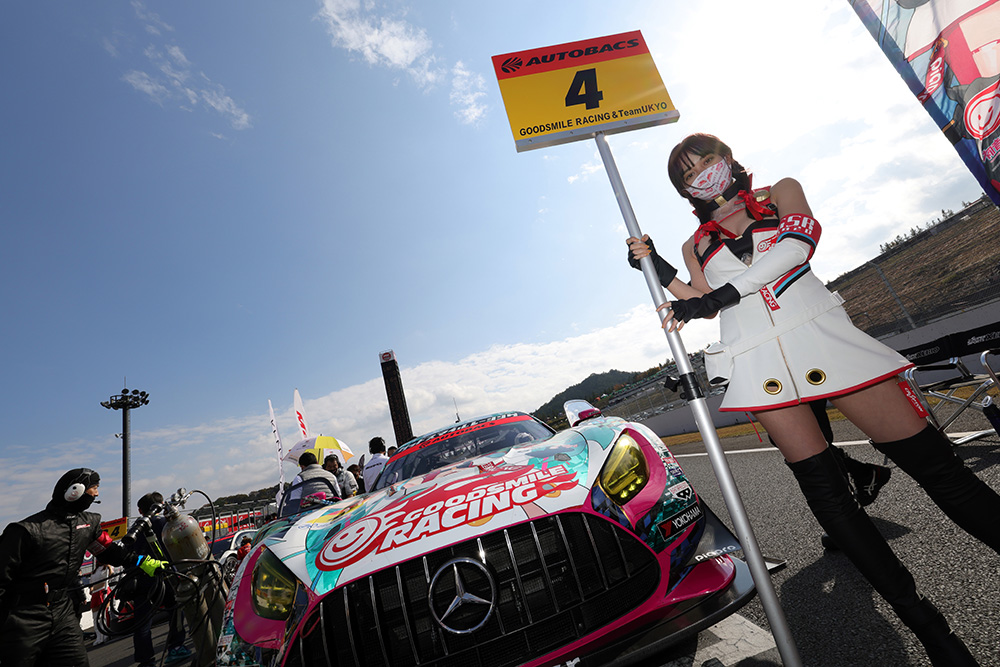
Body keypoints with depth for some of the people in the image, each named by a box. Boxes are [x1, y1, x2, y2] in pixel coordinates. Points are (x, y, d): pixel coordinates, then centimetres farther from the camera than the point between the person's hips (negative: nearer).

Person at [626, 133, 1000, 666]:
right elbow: (707, 307, 10)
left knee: (932, 463, -3)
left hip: (821, 337, 0)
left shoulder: (780, 193, 16)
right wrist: (661, 273, -2)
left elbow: (799, 241, -5)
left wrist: (723, 292, -13)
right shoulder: (695, 245, 18)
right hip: (760, 363, 0)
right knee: (825, 491, -2)